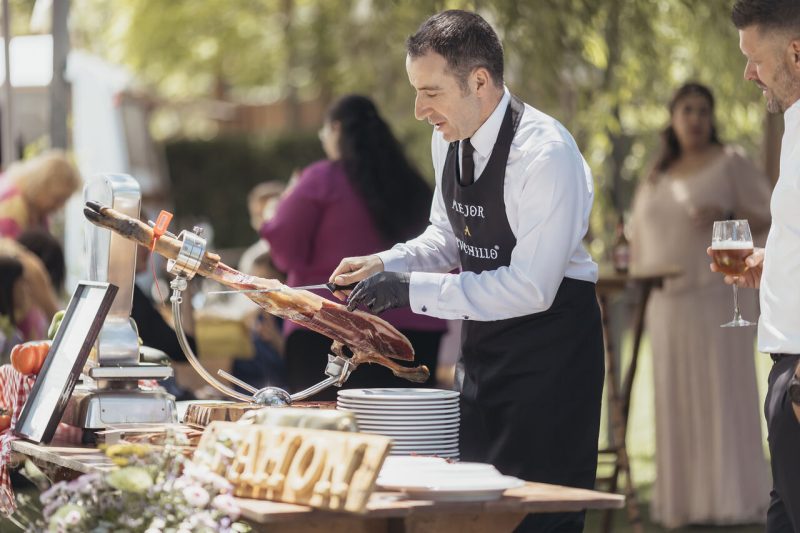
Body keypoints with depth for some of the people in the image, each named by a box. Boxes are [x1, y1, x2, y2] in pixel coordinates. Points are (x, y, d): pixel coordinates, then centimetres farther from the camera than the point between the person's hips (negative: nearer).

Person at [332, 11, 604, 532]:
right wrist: (388, 263, -4)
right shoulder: (450, 137, 1)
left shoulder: (545, 153, -23)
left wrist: (412, 289, -25)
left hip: (549, 345, -8)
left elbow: (531, 289, -25)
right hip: (484, 340, 8)